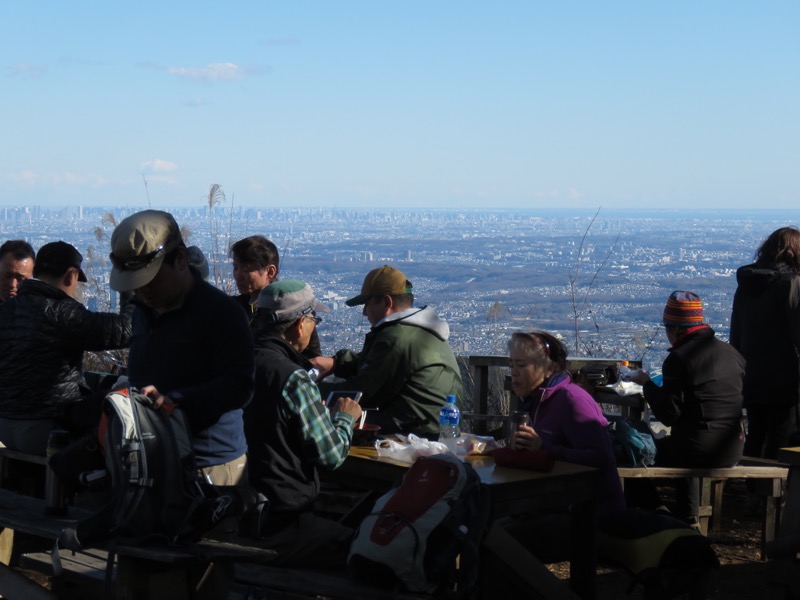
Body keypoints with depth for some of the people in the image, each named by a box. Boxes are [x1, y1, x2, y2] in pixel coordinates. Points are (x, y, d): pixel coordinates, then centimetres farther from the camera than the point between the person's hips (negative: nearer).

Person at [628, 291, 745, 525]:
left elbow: (668, 415, -14)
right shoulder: (731, 353, 7)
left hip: (699, 450, -7)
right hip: (732, 452, 7)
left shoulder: (679, 358, -12)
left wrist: (646, 383, 0)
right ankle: (689, 520, 42)